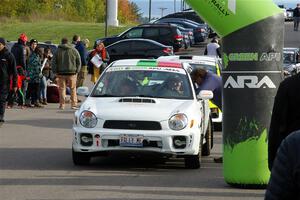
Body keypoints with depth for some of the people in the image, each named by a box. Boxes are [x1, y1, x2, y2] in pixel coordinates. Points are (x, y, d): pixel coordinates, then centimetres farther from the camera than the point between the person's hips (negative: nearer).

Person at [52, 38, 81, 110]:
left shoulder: (58, 51, 4)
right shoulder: (74, 50, 4)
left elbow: (54, 62, 4)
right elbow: (79, 62, 5)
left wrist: (55, 72, 9)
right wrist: (77, 71, 10)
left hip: (61, 73, 0)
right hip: (72, 73, 0)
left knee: (62, 89, 4)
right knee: (73, 89, 6)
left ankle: (62, 105, 2)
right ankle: (73, 104, 2)